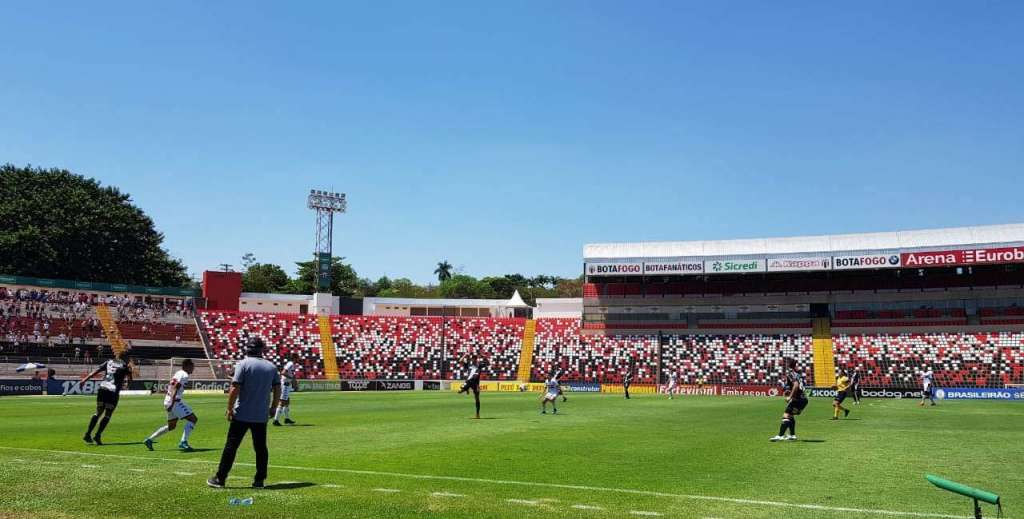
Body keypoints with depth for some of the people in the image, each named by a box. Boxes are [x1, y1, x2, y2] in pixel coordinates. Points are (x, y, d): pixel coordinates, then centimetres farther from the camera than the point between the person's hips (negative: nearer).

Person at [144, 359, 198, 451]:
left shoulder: (178, 373, 19)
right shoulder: (184, 375, -10)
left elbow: (169, 386, 24)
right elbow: (176, 388, -20)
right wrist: (172, 403, -26)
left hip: (167, 401, 10)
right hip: (174, 401, -10)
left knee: (171, 426, 22)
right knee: (193, 419, -8)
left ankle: (149, 439, 23)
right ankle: (183, 442, -15)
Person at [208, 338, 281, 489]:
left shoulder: (243, 364, -7)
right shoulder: (271, 366, 6)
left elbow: (235, 389, -13)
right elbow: (278, 390, 6)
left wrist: (229, 409, -5)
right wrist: (273, 407, 17)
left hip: (241, 414, -3)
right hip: (262, 416, 3)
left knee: (231, 446, 3)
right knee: (261, 447, 10)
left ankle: (220, 478, 7)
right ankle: (259, 480, 10)